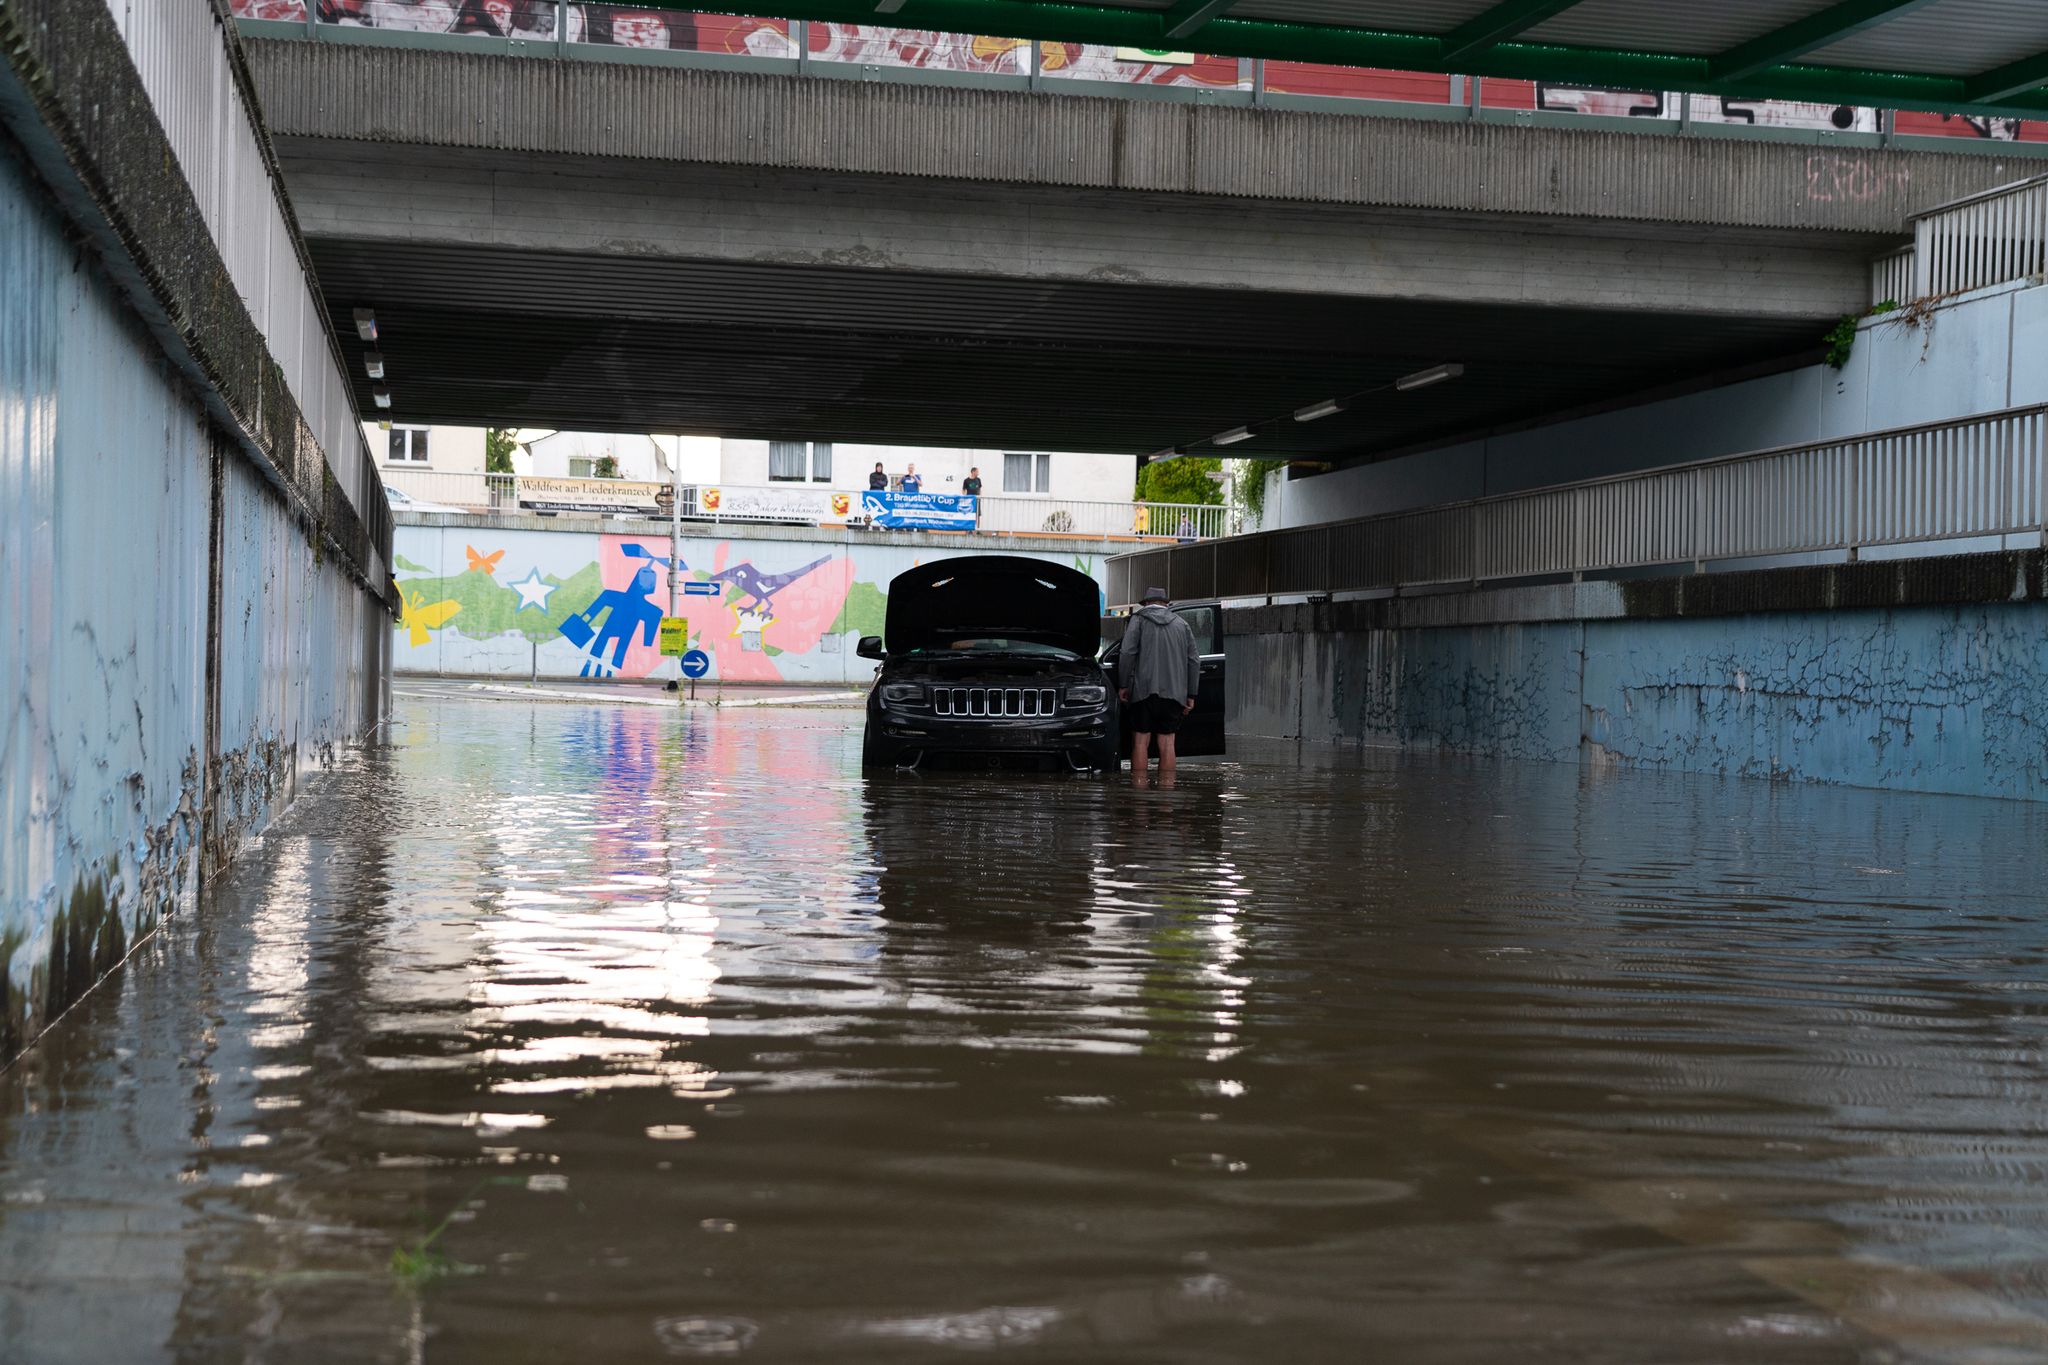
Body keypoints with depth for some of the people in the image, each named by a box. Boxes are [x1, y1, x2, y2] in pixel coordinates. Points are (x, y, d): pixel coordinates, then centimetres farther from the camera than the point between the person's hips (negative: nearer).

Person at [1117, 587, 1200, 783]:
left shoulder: (1139, 619, 5)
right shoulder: (1181, 624, 16)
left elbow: (1128, 652, -7)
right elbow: (1194, 660, 12)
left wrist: (1123, 685, -1)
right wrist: (1191, 695, 14)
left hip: (1145, 690, -3)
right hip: (1174, 692, 3)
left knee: (1141, 741, -1)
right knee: (1167, 742, 4)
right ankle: (1167, 785, 1)